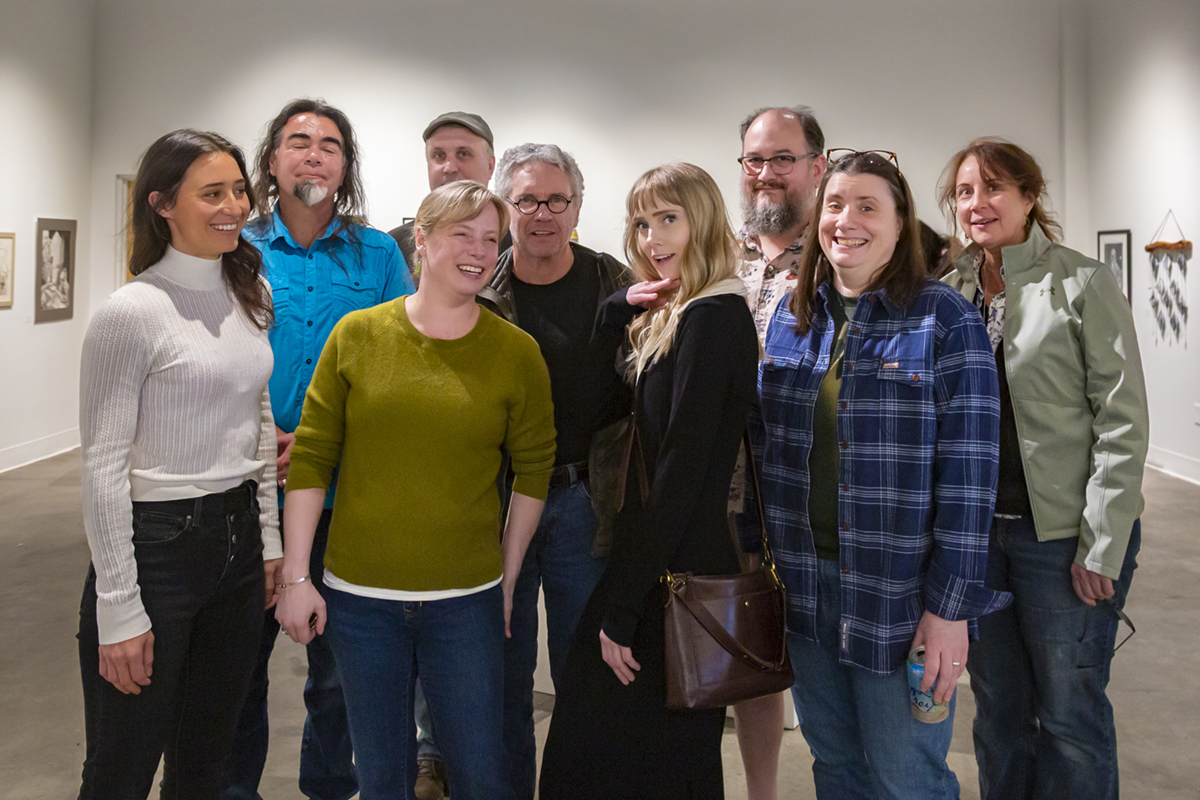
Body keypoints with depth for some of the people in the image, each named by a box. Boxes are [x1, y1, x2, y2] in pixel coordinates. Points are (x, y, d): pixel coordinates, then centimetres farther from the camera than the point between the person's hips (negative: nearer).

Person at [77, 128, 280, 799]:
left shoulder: (252, 293, 6)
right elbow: (104, 467, -14)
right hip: (156, 543, -6)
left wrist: (269, 539, 12)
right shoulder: (131, 312, -15)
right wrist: (119, 610, -14)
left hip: (239, 538, 6)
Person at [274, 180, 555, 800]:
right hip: (358, 595, 1)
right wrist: (296, 575, -2)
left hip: (468, 599, 0)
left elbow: (534, 469, 4)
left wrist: (507, 578, 4)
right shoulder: (356, 335, -1)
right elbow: (310, 458, 0)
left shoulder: (517, 353, -2)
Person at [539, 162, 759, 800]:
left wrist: (623, 611, -18)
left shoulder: (713, 318, -17)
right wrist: (619, 309, 0)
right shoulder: (675, 317, 11)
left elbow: (681, 476, -21)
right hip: (664, 564, 9)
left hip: (676, 578, -9)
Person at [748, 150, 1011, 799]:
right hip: (806, 587, 5)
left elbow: (967, 473, -13)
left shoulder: (945, 320, -9)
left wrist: (950, 605, -16)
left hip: (901, 598, -4)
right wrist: (753, 552, 7)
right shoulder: (791, 317, 7)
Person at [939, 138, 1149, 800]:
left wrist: (1102, 546, -14)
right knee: (997, 707, 16)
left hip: (1063, 533, -4)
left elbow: (1123, 422, -10)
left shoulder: (1083, 283, -7)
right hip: (976, 529, 5)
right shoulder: (951, 292, 7)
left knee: (1068, 714, 6)